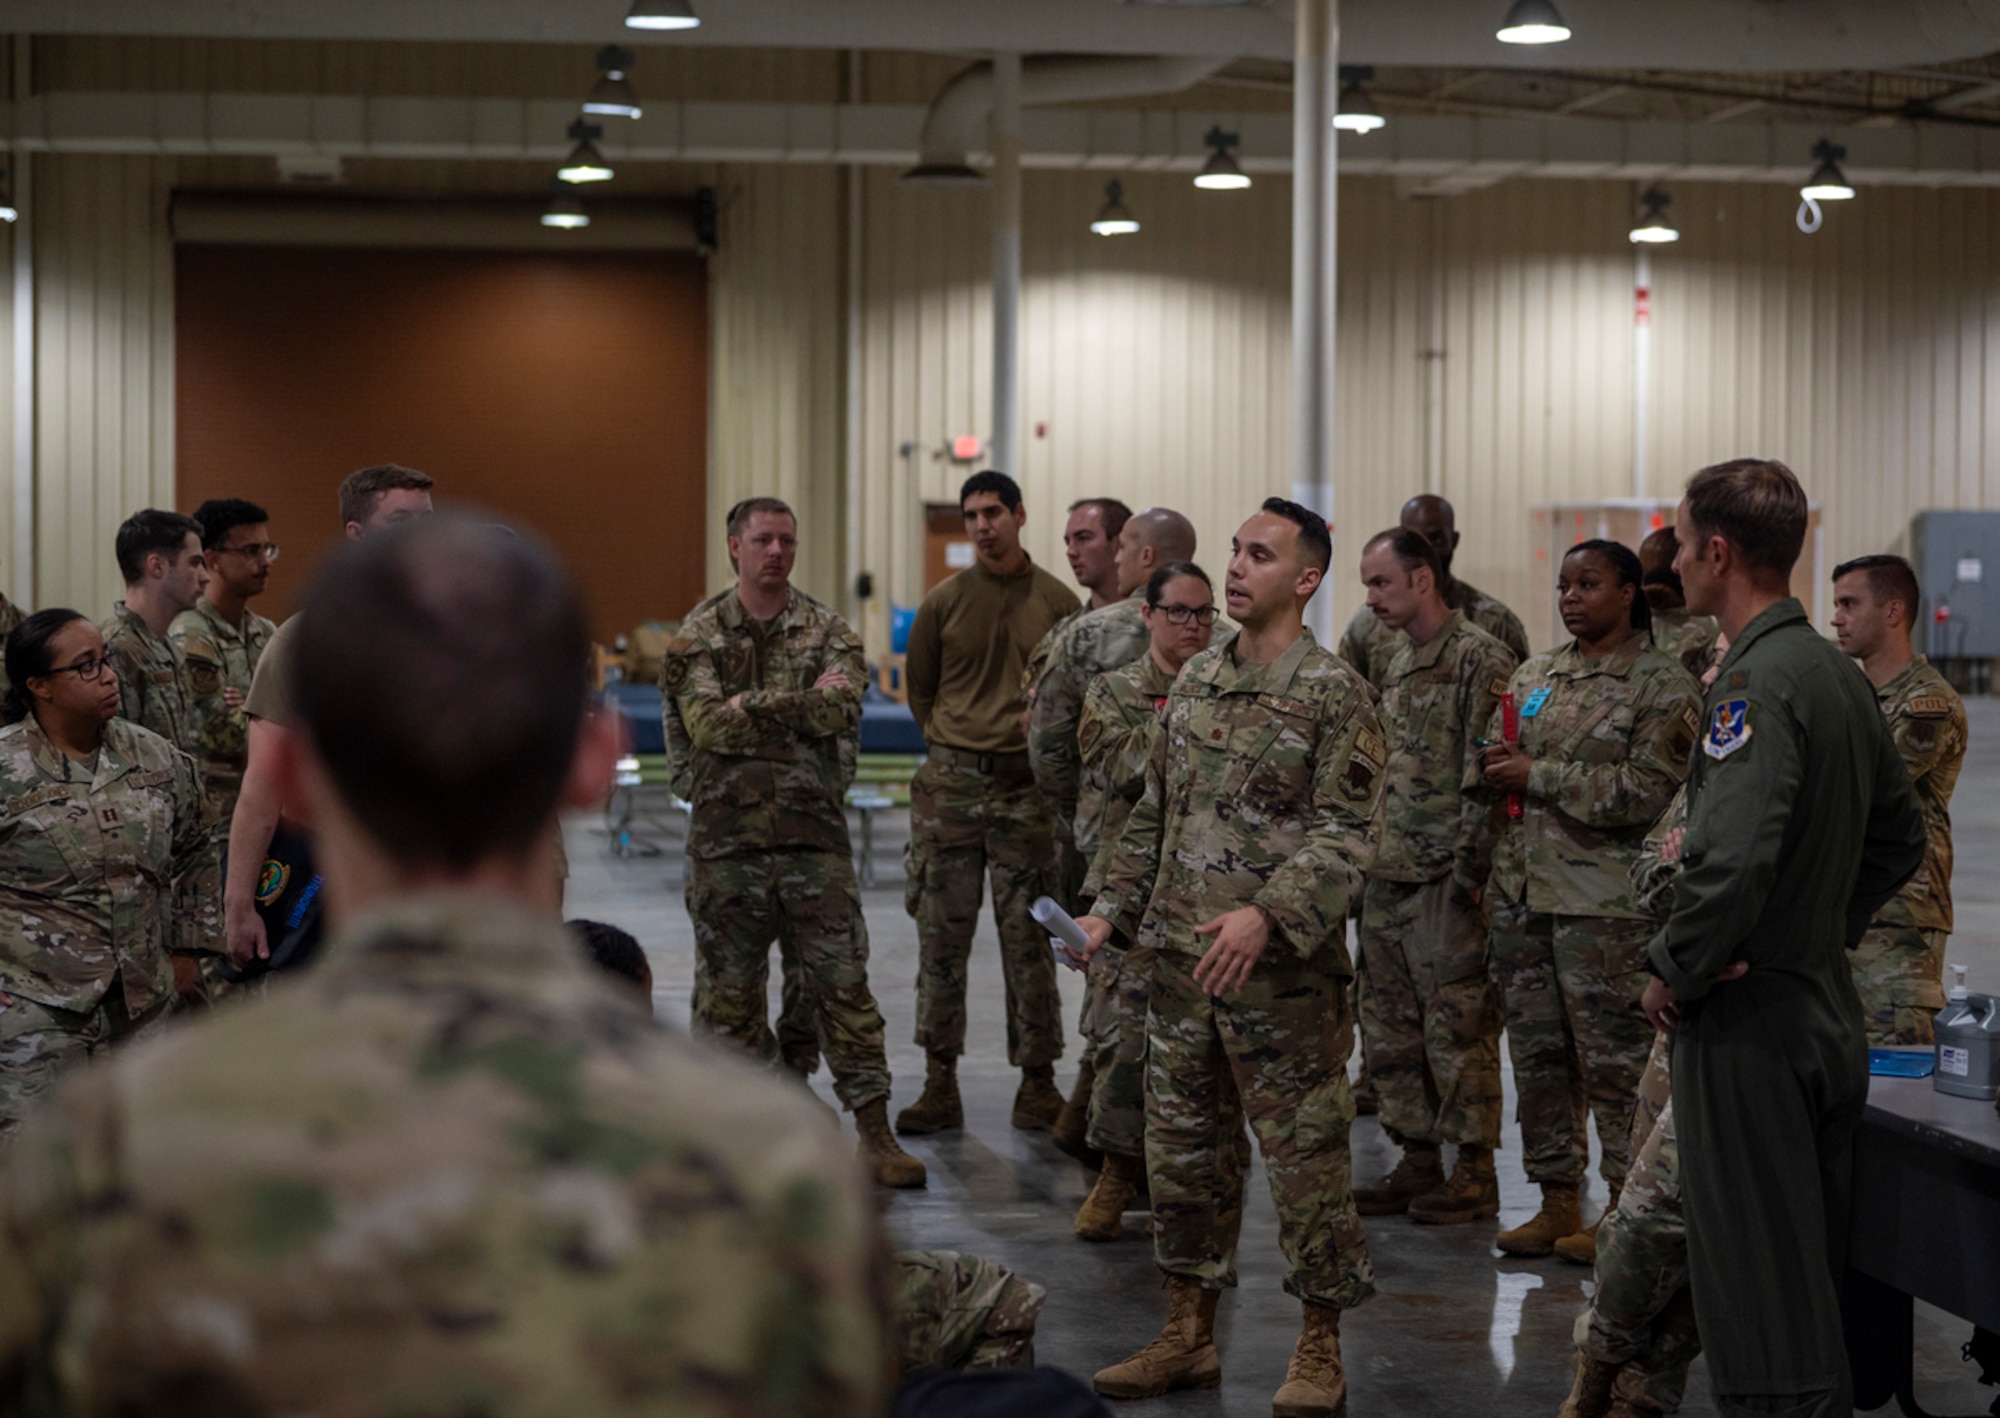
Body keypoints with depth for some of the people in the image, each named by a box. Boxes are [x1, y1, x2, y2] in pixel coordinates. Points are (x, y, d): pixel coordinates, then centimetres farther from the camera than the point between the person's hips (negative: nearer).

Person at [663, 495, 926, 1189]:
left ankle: (875, 1132, 3)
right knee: (730, 988, 7)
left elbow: (838, 715, -13)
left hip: (815, 838, 0)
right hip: (726, 838, 0)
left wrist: (750, 706, -12)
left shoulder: (829, 633, 5)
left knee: (843, 983, -1)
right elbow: (707, 725, -13)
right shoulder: (699, 636, 3)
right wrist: (799, 701, -11)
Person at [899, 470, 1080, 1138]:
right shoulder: (943, 603, 5)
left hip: (1026, 786, -1)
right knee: (941, 937, 1)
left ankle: (1037, 1086, 9)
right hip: (950, 783, 1)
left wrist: (1043, 749, 3)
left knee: (1028, 939, 1)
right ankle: (940, 1087, 8)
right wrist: (954, 745, 11)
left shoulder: (1056, 602, 2)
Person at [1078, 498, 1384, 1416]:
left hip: (1284, 972, -6)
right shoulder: (1195, 682, 12)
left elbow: (1343, 834, -14)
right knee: (1183, 1151, 12)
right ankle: (1188, 1337, 24)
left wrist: (1267, 914, -26)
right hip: (1182, 963, 7)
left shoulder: (1333, 693, -8)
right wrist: (1113, 910, 10)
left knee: (1305, 1158, 0)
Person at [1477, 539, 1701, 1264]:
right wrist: (1496, 765, -2)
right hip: (1520, 889, 7)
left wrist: (1539, 775, -15)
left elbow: (1646, 792, -16)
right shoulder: (1534, 676, 15)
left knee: (1615, 1060, -3)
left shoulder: (1665, 687, -5)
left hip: (1605, 900, -7)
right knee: (1538, 1053, 11)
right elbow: (1488, 763, 23)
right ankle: (1557, 1204, 20)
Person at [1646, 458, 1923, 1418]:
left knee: (1754, 1294, -4)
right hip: (1829, 1011, 9)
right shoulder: (1840, 674, 10)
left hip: (1750, 1024, -9)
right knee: (1813, 1280, 18)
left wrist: (1676, 973, -16)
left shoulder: (1758, 682, -19)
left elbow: (1729, 862, -30)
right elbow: (1900, 839, 21)